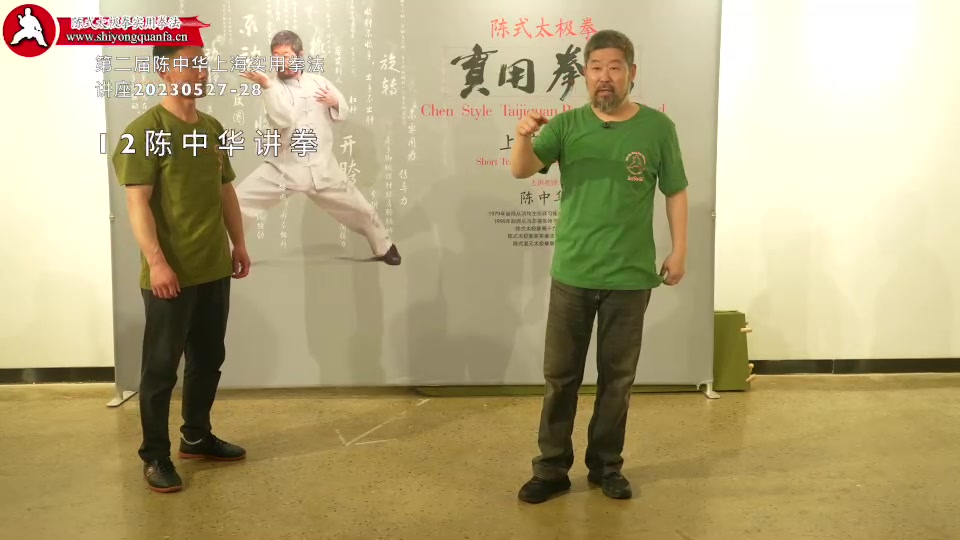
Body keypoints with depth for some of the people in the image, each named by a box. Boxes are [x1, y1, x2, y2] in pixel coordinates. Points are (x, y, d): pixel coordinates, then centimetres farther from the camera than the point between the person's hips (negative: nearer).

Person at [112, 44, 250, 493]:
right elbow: (138, 202, -16)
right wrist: (155, 261, -21)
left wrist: (239, 243, 16)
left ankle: (197, 437, 32)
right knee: (161, 366, 3)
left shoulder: (212, 128, 12)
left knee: (208, 359, 16)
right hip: (171, 272, -7)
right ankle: (155, 455, 16)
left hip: (215, 268, 7)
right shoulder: (145, 130, -11)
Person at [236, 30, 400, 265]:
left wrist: (335, 102, -10)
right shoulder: (274, 87, -3)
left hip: (320, 167, 1)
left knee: (360, 209, 11)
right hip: (281, 166, -1)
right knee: (237, 203, -10)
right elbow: (282, 119, -23)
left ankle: (384, 248, 36)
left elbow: (341, 115, 12)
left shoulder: (318, 81, 4)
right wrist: (265, 84, -32)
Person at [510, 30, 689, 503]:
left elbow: (676, 192, 5)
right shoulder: (567, 124, -1)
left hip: (630, 276, 0)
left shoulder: (658, 127, -1)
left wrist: (679, 250, 0)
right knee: (560, 376, 7)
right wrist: (523, 138, -31)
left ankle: (606, 466, 27)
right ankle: (551, 469, 21)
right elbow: (521, 172, -11)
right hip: (572, 273, 1)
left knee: (617, 377, 11)